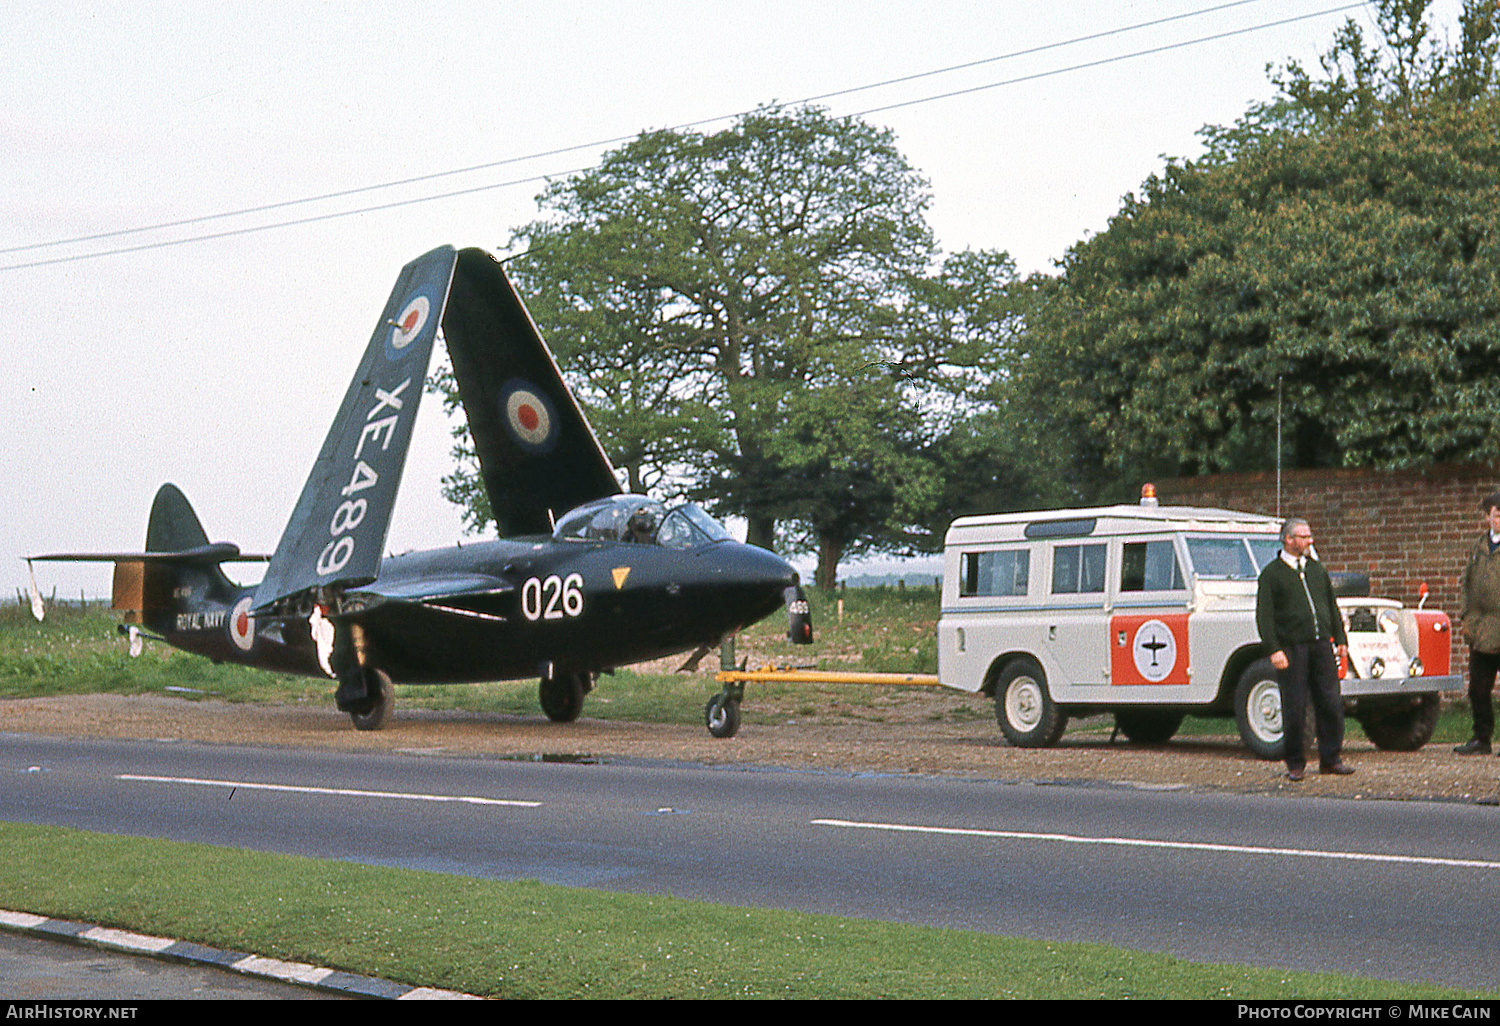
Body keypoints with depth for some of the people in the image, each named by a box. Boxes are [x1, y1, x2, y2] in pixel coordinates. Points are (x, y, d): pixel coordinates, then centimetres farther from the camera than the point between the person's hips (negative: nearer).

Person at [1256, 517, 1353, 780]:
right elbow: (1264, 616, -6)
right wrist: (1273, 650, -15)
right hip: (1291, 648, -5)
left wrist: (1341, 639, 12)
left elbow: (1332, 607, 20)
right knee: (1293, 709, -2)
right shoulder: (1271, 574, -1)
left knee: (1331, 704, 1)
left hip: (1321, 645, 5)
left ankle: (1330, 758, 11)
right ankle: (1295, 763, 8)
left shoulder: (1317, 569, 16)